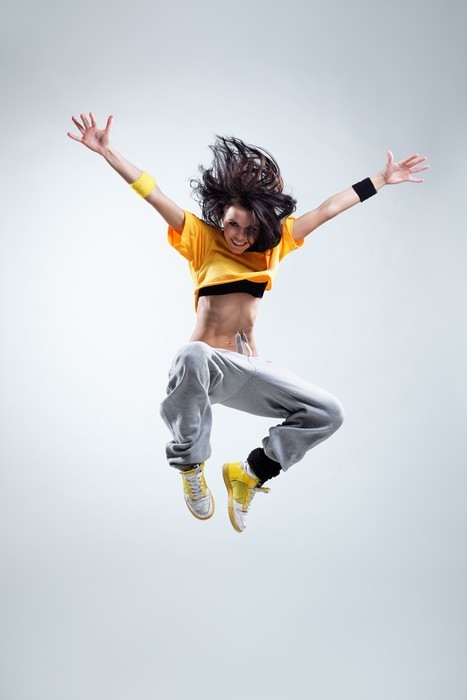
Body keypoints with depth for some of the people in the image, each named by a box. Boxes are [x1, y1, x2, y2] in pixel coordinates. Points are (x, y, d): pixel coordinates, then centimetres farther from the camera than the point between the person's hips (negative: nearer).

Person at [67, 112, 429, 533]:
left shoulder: (273, 245, 12)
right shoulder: (202, 239, 2)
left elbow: (328, 209, 13)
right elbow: (154, 195, -7)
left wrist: (382, 180, 17)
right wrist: (107, 151, -15)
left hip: (248, 369, 5)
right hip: (205, 362, -5)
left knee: (329, 414, -5)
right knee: (193, 356, -42)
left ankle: (250, 473, 9)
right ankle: (190, 463, -18)